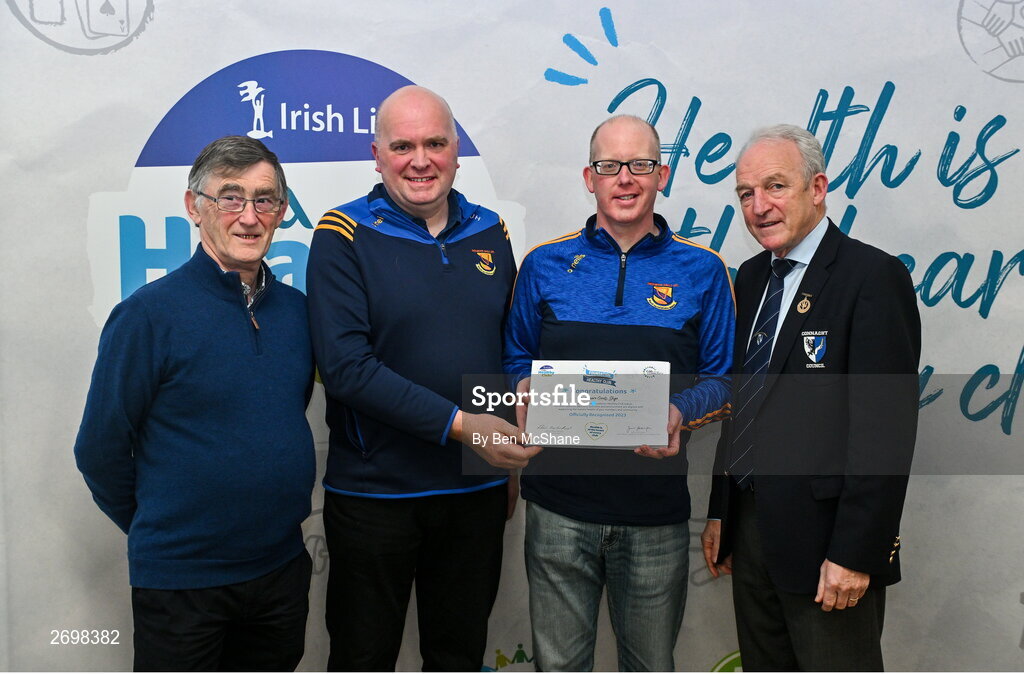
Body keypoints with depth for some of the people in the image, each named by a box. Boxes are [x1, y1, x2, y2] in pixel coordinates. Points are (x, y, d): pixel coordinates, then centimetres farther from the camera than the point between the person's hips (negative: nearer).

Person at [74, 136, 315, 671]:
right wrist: (158, 532, 3)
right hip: (180, 581, -5)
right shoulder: (151, 312, -14)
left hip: (283, 567, 5)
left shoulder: (296, 310, 1)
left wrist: (275, 518, 12)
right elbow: (100, 449, -8)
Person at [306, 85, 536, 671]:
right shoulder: (345, 237, -8)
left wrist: (512, 462, 9)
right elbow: (346, 367, -19)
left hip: (477, 490, 4)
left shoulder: (490, 233, 6)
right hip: (373, 492, -4)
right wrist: (459, 424, -22)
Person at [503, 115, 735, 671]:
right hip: (559, 504, 0)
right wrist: (526, 390, -10)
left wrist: (679, 414, -14)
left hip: (657, 510, 0)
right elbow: (516, 359, 12)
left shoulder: (702, 271, 3)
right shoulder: (545, 265, 5)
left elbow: (722, 380, 5)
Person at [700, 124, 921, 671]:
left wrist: (855, 553, -19)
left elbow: (886, 426, -18)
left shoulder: (873, 277, -13)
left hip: (824, 537, -7)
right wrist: (719, 511, 14)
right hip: (750, 525, 7)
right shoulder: (752, 278, 11)